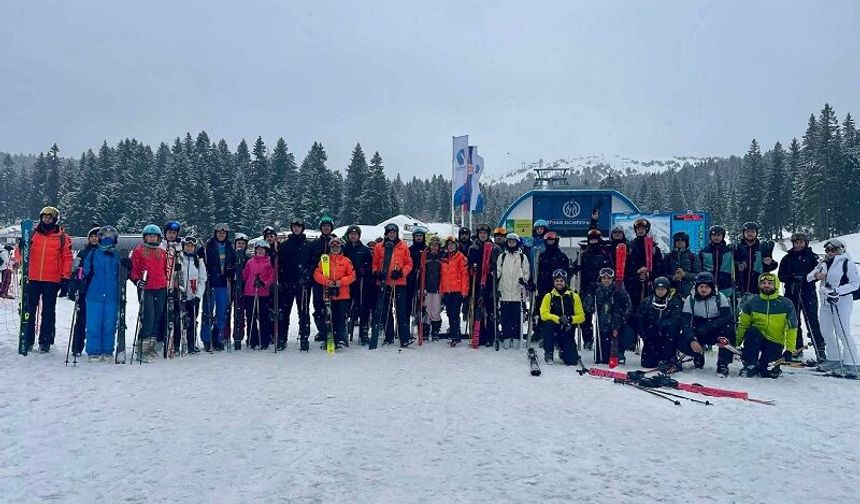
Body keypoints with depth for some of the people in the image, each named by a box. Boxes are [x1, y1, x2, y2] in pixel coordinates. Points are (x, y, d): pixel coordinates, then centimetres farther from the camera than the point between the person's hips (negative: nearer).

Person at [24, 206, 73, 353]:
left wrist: (66, 277, -3)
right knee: (30, 310, 8)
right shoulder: (33, 234, 8)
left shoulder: (62, 237, 3)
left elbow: (67, 257, 2)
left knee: (48, 312, 4)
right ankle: (28, 340, 17)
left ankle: (45, 342, 11)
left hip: (52, 280, -2)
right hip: (33, 279, 2)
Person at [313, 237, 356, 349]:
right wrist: (326, 281, -14)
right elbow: (317, 274, 2)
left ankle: (340, 340, 2)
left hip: (342, 295, -1)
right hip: (328, 294, 1)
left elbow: (352, 276, 2)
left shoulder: (346, 260, 6)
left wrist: (341, 281, -12)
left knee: (341, 318, -2)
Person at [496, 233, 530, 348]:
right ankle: (506, 338, 5)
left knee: (516, 317, -2)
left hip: (517, 292, -1)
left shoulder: (522, 257, 9)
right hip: (504, 292, 1)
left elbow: (526, 272, 9)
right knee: (505, 317, 1)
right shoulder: (502, 256, 12)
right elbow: (498, 273, 13)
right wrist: (494, 271, -8)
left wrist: (524, 279, -9)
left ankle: (514, 337, 4)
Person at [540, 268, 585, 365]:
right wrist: (558, 319, -27)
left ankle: (563, 351, 27)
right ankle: (548, 353, -15)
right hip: (553, 329, -1)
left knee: (572, 360, -12)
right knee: (548, 324, -36)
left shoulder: (574, 296, 5)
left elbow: (581, 316, 1)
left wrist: (570, 319, -20)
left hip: (567, 331, 1)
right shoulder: (549, 296, 1)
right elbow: (544, 314, -11)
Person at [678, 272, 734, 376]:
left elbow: (728, 317, -21)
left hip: (717, 332, -1)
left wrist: (707, 327, -34)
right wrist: (692, 340, -31)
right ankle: (699, 354, 10)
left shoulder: (720, 298, -8)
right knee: (681, 343, -24)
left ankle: (723, 364, -18)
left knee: (729, 331, -32)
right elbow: (685, 322, -16)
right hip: (698, 335, 1)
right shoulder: (690, 300, -7)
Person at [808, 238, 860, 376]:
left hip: (842, 301, -7)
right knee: (826, 332, 10)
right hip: (825, 302, 7)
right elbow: (808, 277, 12)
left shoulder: (847, 263, -6)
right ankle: (834, 359, 22)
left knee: (843, 333, -8)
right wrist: (816, 275, -11)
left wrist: (837, 291, -20)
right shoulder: (824, 264, 13)